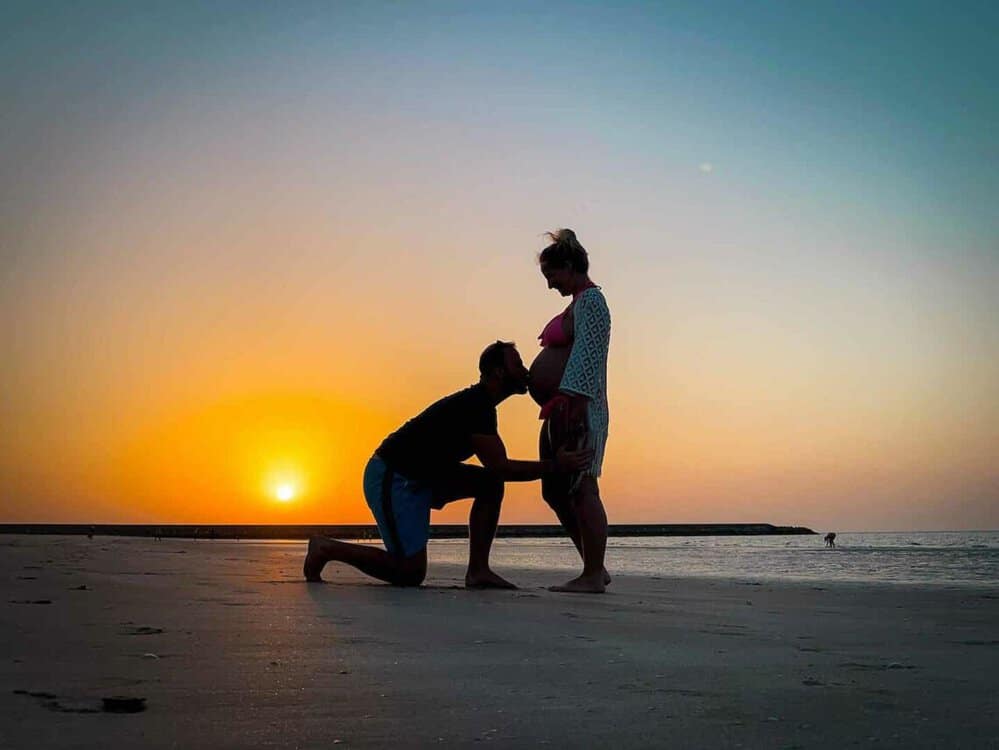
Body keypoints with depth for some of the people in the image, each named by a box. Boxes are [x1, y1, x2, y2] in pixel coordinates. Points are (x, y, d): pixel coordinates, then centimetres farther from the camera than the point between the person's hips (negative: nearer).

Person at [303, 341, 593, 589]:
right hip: (391, 479, -10)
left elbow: (495, 467, 21)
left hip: (418, 477, 10)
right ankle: (327, 548, 3)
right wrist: (554, 466, -19)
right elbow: (501, 466, -23)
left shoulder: (479, 404, 12)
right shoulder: (475, 406, -20)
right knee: (410, 573, -10)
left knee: (491, 482, 1)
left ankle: (478, 570, 0)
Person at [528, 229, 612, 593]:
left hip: (577, 410, -11)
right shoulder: (578, 302, 23)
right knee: (555, 492, 11)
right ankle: (595, 569, 15)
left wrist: (571, 405, -26)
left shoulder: (591, 299, -7)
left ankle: (593, 576, -7)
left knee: (581, 490, -10)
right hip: (560, 411, 11)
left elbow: (586, 357, -18)